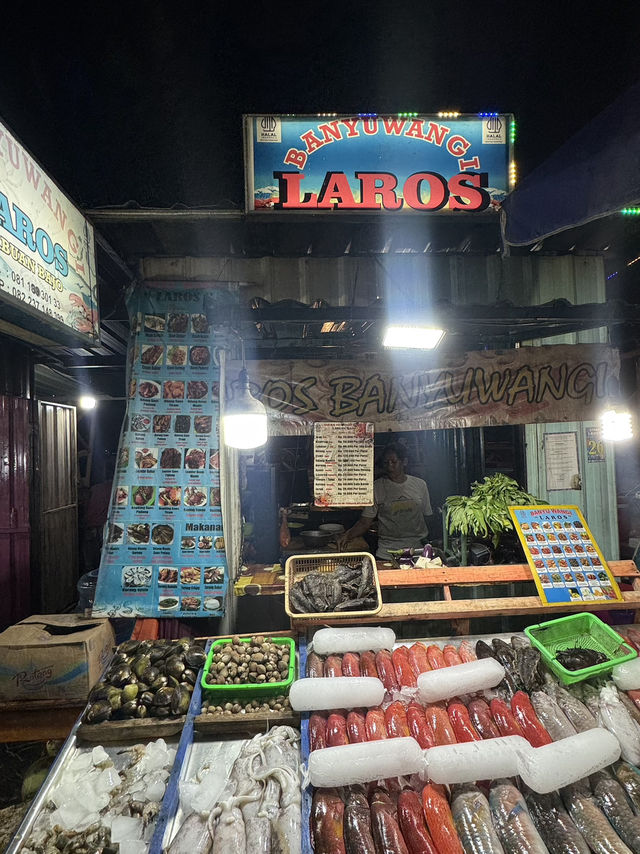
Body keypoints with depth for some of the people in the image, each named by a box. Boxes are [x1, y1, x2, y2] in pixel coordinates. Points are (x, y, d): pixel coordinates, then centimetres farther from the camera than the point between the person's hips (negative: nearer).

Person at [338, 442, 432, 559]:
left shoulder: (420, 484, 10)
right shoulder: (376, 487, 3)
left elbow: (427, 518, 16)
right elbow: (365, 522, 2)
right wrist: (348, 534, -17)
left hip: (417, 550, 1)